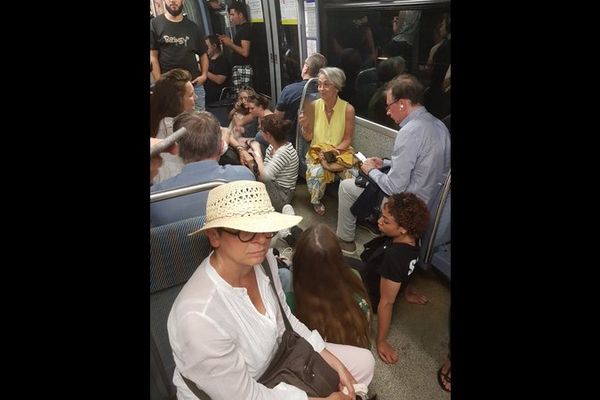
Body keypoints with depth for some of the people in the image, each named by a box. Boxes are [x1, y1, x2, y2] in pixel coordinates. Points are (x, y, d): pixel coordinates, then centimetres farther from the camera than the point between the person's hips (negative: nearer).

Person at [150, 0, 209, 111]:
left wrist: (204, 75, -1)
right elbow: (153, 57, -2)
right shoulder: (154, 24, 4)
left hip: (195, 85, 3)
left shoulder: (192, 26, 13)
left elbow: (203, 54, 17)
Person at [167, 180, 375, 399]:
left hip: (273, 358, 6)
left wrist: (334, 364, -2)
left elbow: (284, 320, 0)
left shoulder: (263, 260, -16)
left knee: (363, 362, 7)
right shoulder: (200, 316, -37)